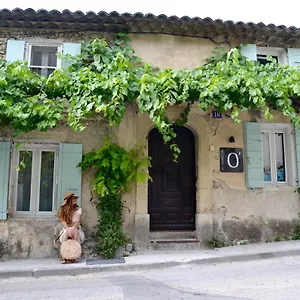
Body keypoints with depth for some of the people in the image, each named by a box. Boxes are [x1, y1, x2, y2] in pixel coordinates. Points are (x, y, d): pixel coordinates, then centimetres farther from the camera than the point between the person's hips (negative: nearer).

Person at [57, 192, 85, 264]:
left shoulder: (78, 209, 1)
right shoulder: (63, 210, 0)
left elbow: (77, 222, -12)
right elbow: (63, 221, -14)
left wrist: (73, 228, -35)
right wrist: (68, 229, -35)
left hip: (76, 229, 0)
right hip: (66, 229, 0)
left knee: (74, 231, -33)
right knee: (67, 232, -34)